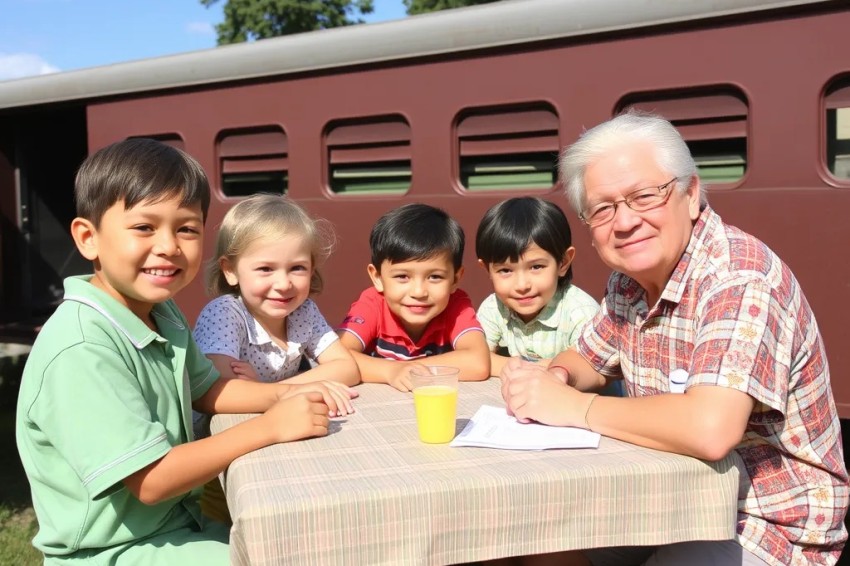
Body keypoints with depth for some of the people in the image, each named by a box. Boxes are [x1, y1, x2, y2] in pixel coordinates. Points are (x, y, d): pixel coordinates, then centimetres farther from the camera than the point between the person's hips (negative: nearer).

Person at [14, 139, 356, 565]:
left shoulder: (162, 313, 0)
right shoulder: (82, 350, -29)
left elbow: (204, 388, 13)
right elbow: (152, 481, -28)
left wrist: (282, 395, -5)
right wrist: (270, 427, -26)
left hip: (178, 525, 9)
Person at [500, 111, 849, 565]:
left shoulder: (739, 277, -26)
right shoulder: (630, 280, -1)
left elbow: (709, 429, -39)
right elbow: (586, 360, 14)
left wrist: (571, 406, -26)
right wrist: (554, 378, -10)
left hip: (770, 527, -7)